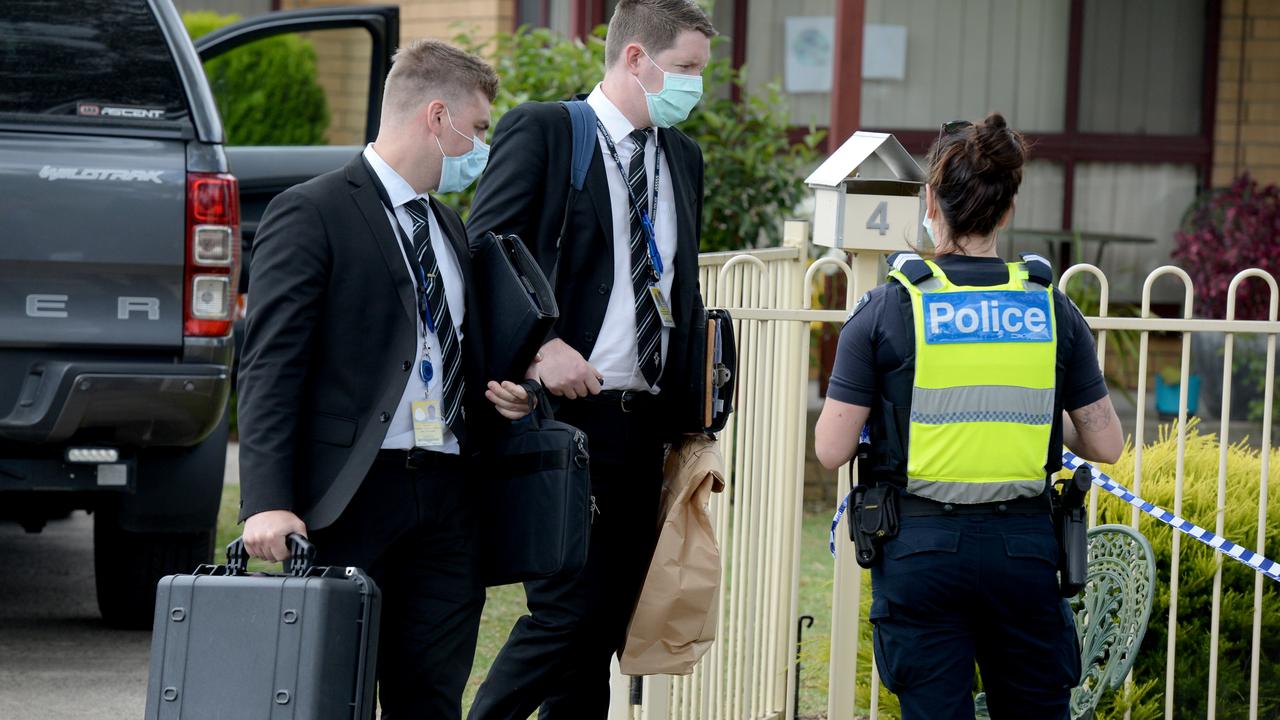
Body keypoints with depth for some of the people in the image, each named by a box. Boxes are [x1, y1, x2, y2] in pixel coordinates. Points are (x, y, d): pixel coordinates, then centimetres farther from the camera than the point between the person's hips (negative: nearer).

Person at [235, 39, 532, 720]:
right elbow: (270, 368, -11)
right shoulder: (311, 213, -4)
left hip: (445, 498, 7)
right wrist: (266, 501, -20)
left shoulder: (449, 227, 21)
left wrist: (493, 397, 7)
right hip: (349, 496, -7)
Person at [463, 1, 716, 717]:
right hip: (566, 415, -7)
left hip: (645, 423, 7)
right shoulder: (541, 131, -4)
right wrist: (539, 346, -21)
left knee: (607, 627, 6)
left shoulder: (683, 157, 17)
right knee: (568, 612, -13)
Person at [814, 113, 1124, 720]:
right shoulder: (1051, 309, 1)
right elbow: (1105, 445, 5)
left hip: (921, 549, -2)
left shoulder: (887, 309, -6)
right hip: (1024, 545, 2)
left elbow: (831, 450, -6)